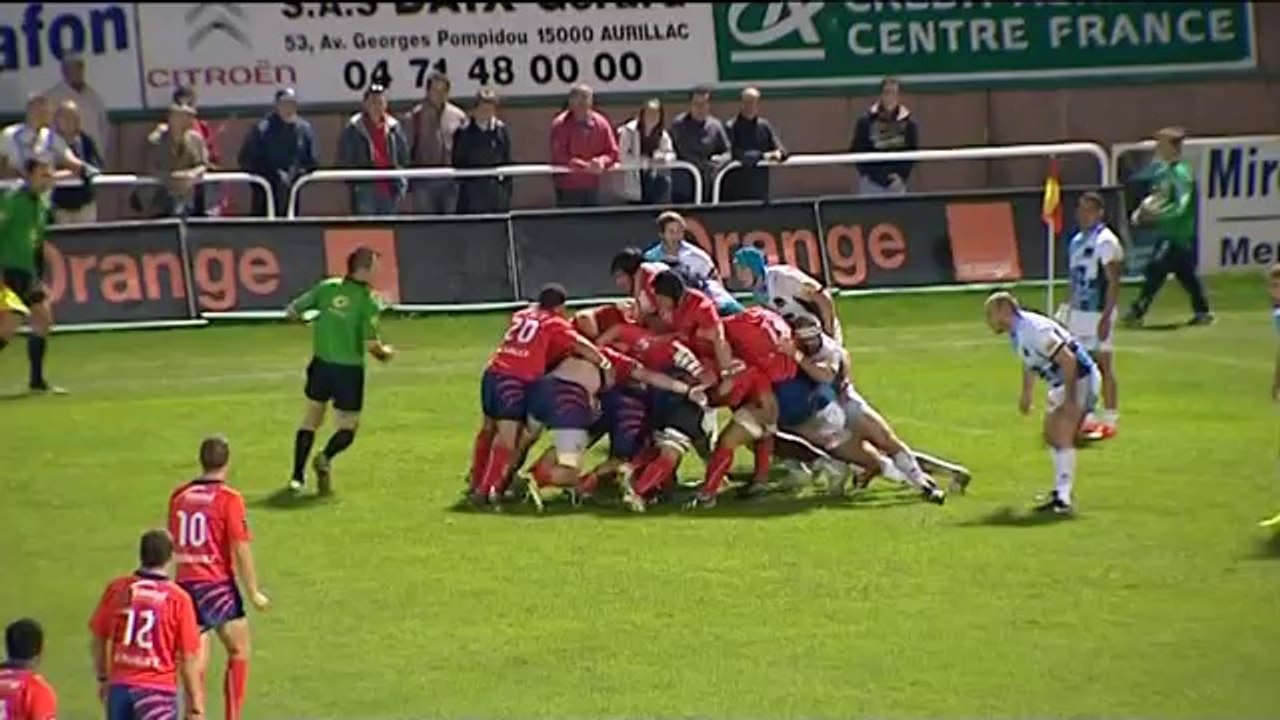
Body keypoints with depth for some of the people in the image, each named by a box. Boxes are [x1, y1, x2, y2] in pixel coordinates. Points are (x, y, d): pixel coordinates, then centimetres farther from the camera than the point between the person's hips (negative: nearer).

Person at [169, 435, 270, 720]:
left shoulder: (179, 495, 5)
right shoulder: (229, 499, -11)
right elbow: (241, 550, -13)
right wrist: (254, 592, -6)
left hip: (185, 583, 5)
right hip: (217, 584, -5)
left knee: (197, 661, 9)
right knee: (239, 652, 12)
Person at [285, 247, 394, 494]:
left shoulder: (327, 287, -2)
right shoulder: (369, 301, -13)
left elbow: (292, 311, 1)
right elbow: (371, 344, -18)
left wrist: (310, 317, 21)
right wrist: (385, 353, 3)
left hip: (321, 364, 4)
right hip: (350, 369, -4)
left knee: (311, 420, 18)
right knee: (347, 430, 10)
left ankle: (297, 476, 14)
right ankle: (326, 457, -17)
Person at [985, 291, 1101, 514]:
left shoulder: (1035, 329, -27)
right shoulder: (1016, 333, 4)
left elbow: (1068, 360, -29)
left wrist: (1070, 400, -28)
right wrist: (1026, 393, 29)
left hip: (1080, 380, -11)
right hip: (1060, 384, 11)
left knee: (1062, 436, -17)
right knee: (1051, 435, 18)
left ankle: (1063, 498, -17)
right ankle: (1061, 490, 30)